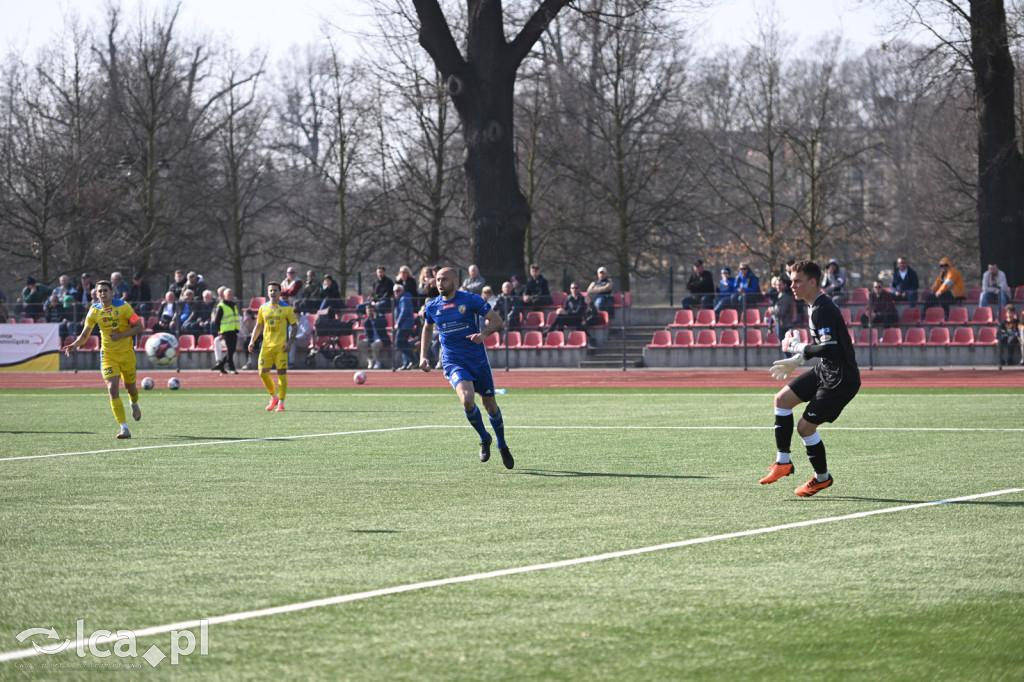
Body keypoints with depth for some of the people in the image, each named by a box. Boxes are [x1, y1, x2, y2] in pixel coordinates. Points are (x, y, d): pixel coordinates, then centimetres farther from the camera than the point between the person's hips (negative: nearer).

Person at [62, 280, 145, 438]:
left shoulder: (123, 307, -12)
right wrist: (74, 344, -16)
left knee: (130, 387, 13)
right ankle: (124, 428, -16)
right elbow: (84, 335, 4)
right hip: (108, 354, 1)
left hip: (126, 353, -1)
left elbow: (139, 327, -9)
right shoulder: (94, 311, -3)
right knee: (112, 388, -15)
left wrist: (121, 335, -21)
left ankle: (134, 404, 53)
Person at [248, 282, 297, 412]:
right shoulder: (263, 308, 11)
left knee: (282, 373, -6)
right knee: (263, 372, -3)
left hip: (281, 346, -4)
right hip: (266, 345, 4)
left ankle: (281, 403, 1)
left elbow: (294, 325, 0)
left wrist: (289, 342, -11)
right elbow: (258, 326, 19)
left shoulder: (286, 308, 0)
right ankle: (274, 397, 18)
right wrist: (252, 341, 8)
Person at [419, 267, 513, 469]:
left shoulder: (471, 299, -6)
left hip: (478, 360, 0)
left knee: (490, 405, 9)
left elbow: (496, 320, -4)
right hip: (453, 362, 0)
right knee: (467, 399, -26)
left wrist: (483, 333, -24)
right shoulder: (432, 307, 4)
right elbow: (428, 328, 24)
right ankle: (484, 439, -1)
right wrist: (423, 356, 14)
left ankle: (502, 446, 33)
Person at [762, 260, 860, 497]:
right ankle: (783, 461, 17)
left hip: (840, 379, -10)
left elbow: (831, 350, -30)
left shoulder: (823, 310, -23)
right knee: (782, 399, 11)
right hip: (824, 371, 10)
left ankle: (822, 477, 16)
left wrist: (800, 348, -16)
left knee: (805, 427, -5)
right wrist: (796, 361, 16)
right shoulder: (817, 306, 9)